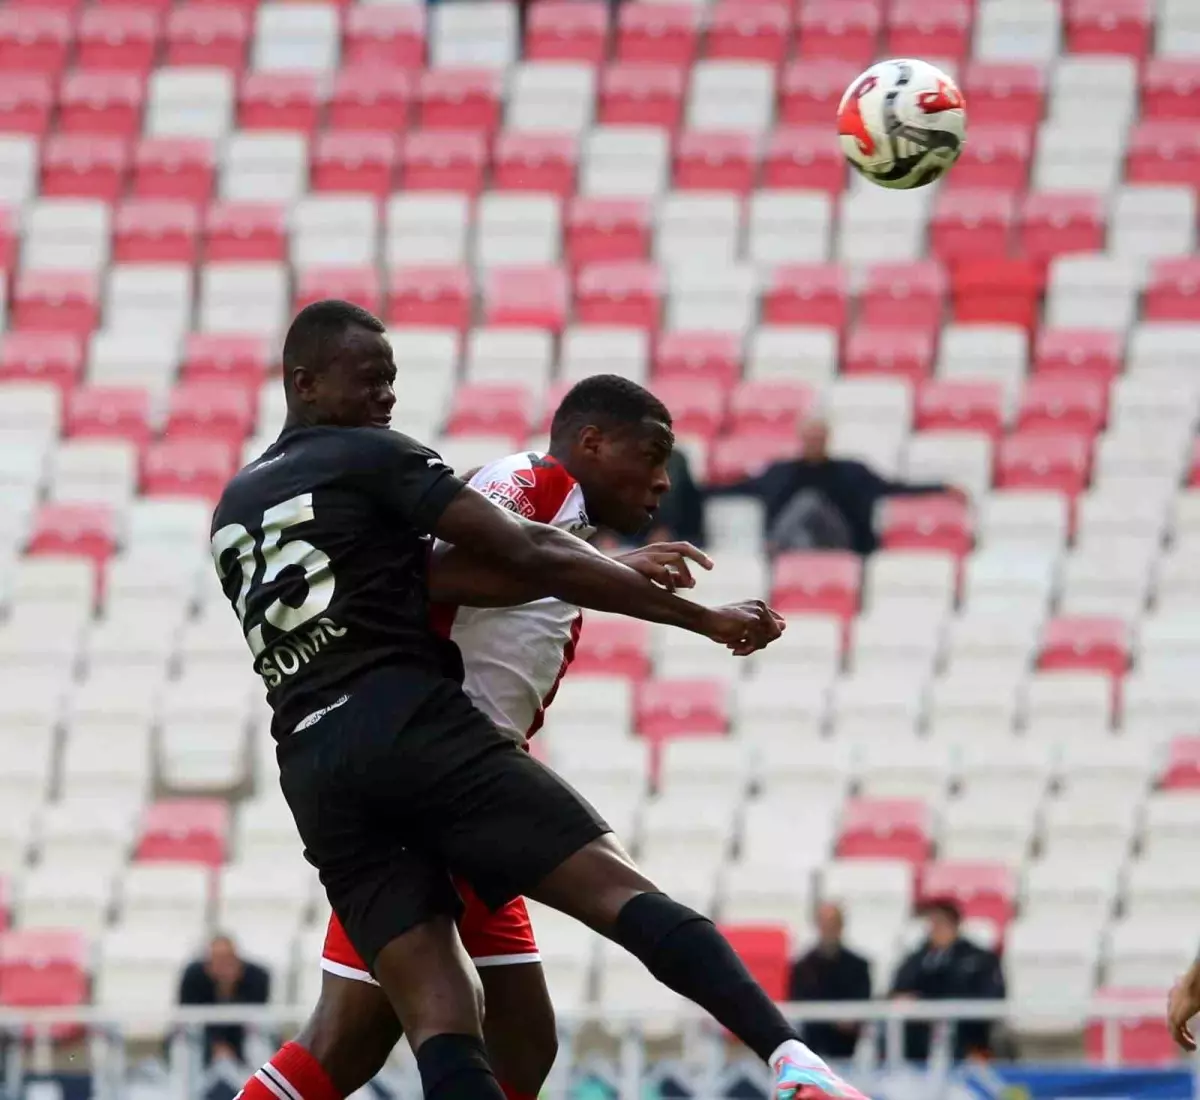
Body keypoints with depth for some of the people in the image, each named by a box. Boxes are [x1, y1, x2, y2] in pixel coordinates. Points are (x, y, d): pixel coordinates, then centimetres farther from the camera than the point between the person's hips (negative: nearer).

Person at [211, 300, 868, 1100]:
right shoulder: (375, 458, 4)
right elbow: (530, 560, -5)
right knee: (621, 891, -13)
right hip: (412, 725, -6)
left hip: (316, 775, 6)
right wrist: (704, 619, -2)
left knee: (442, 1022, -3)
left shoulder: (232, 514, 25)